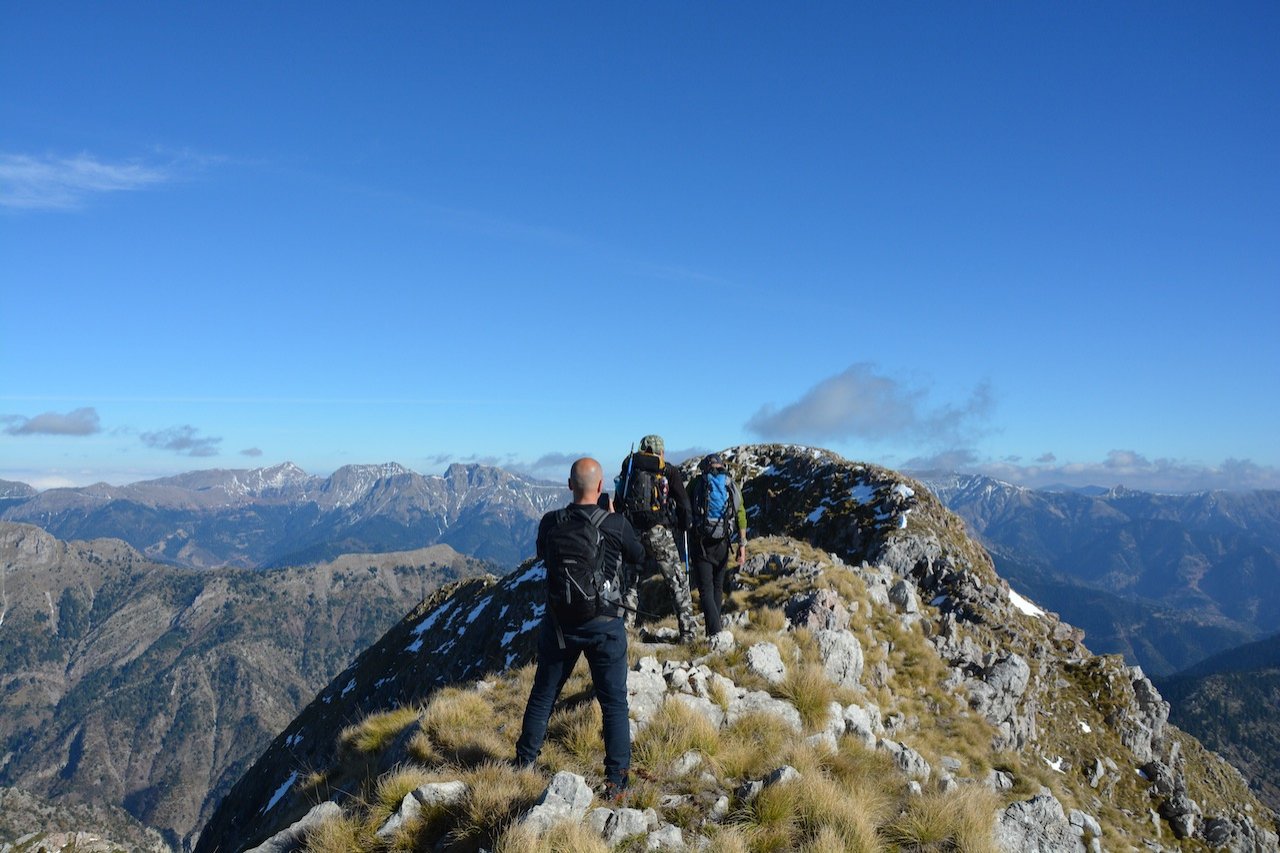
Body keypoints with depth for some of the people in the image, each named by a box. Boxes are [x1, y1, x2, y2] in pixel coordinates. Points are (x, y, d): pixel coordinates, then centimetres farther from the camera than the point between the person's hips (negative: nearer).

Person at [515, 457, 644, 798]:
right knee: (614, 702, 9)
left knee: (543, 695, 19)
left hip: (559, 624, 3)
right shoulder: (616, 525, -15)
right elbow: (638, 555, 5)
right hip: (604, 625, -2)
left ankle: (524, 762, 32)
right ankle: (616, 779, 11)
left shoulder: (550, 523, -8)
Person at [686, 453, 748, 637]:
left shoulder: (696, 483, 0)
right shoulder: (732, 486, 6)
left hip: (700, 544, -3)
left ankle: (715, 633, -14)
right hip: (722, 544, 3)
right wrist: (742, 546, -1)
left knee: (706, 589, -2)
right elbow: (741, 516, 0)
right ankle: (716, 625, 26)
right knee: (718, 587, 19)